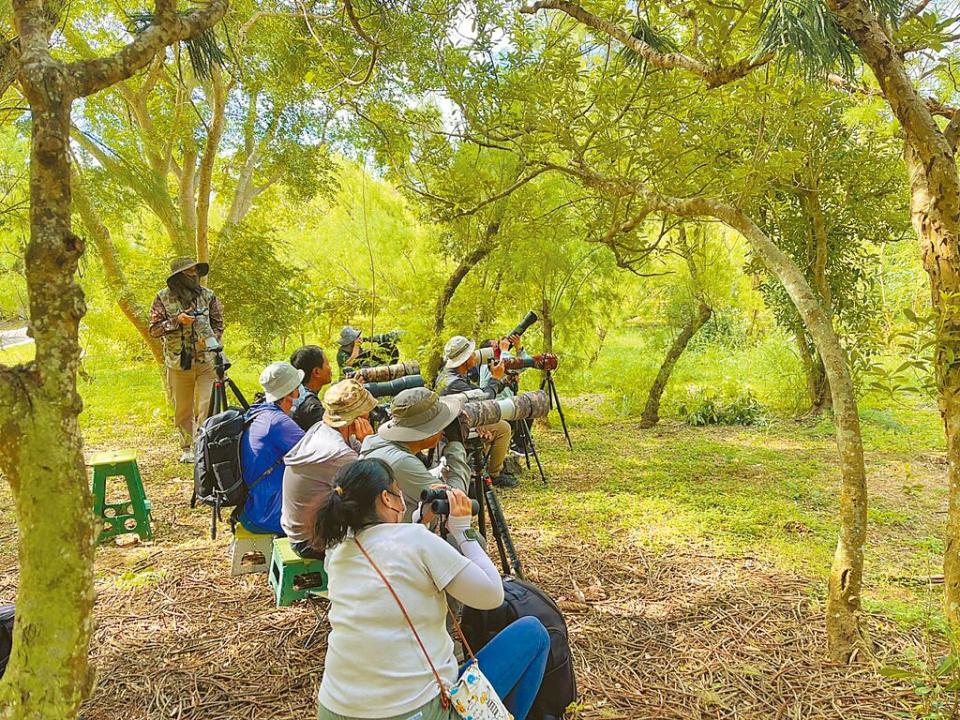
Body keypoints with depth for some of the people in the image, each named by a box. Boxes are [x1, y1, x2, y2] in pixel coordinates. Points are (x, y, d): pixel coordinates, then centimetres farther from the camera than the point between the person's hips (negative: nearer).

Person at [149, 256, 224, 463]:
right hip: (178, 364, 0)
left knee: (207, 408, -7)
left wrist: (210, 341, -12)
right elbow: (154, 329, -2)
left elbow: (219, 324, 7)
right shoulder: (163, 298, 0)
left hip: (206, 362, 0)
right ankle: (187, 448, 23)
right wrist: (177, 321, -17)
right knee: (182, 411, 10)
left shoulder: (208, 295, 3)